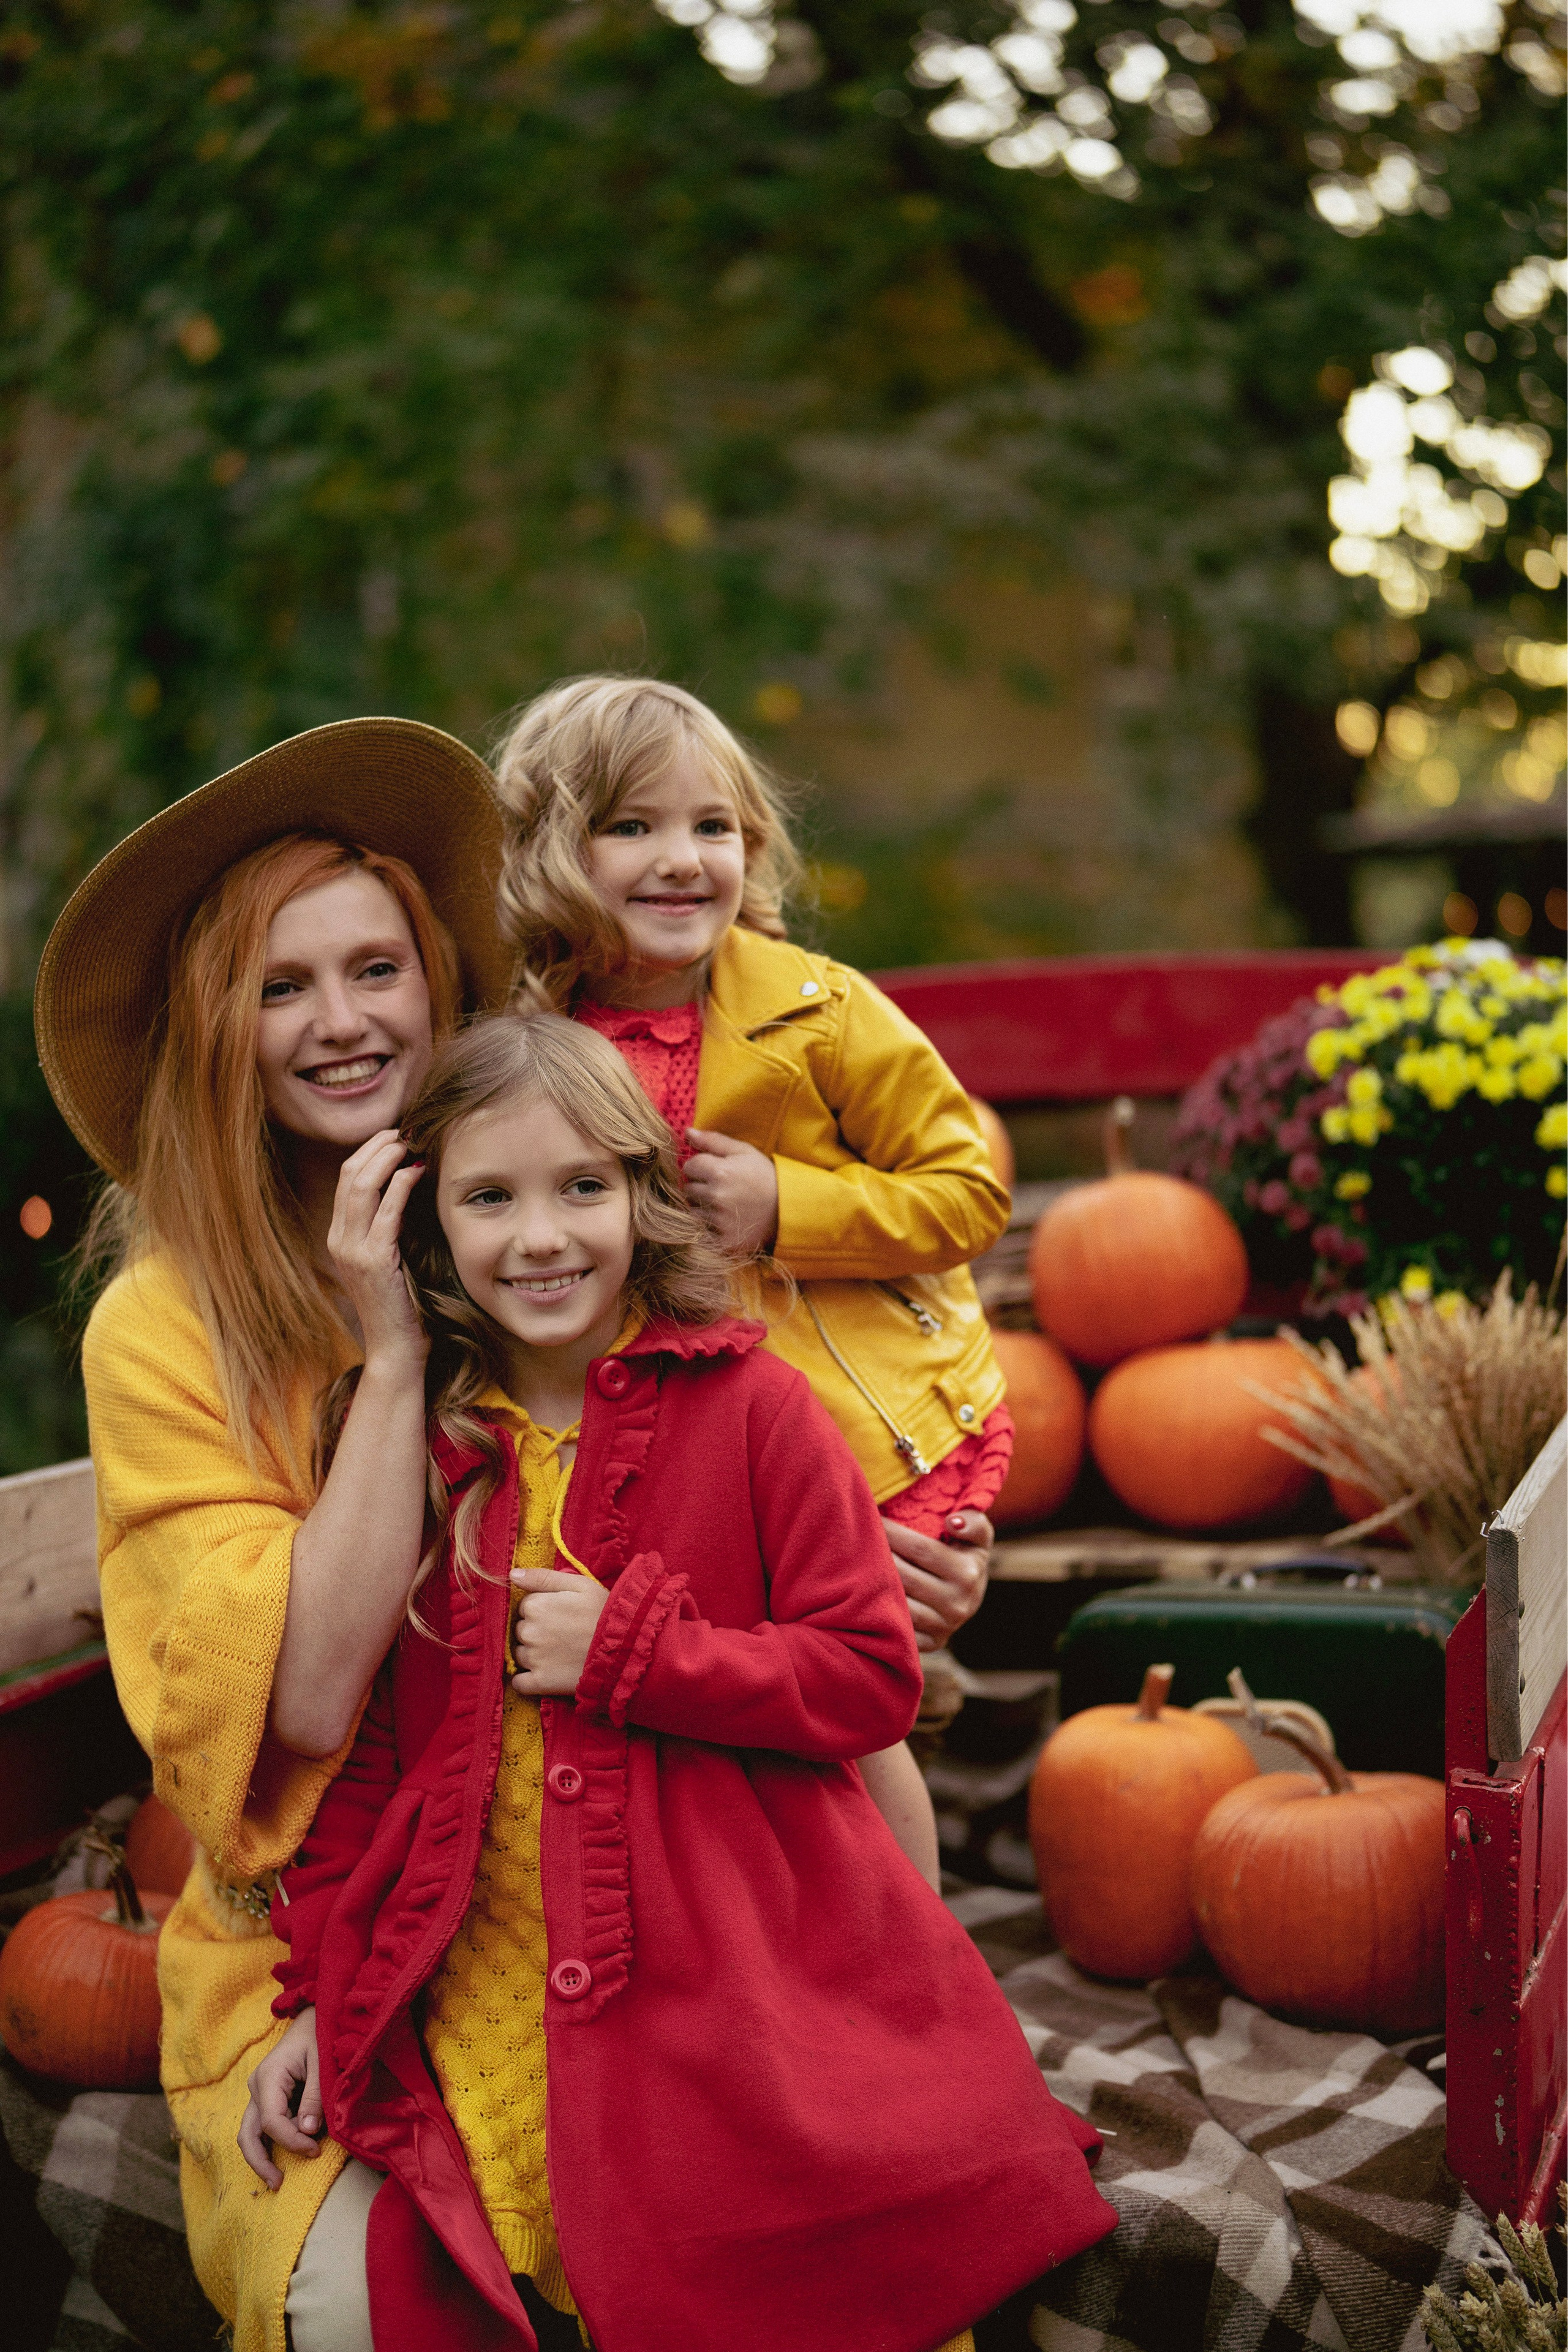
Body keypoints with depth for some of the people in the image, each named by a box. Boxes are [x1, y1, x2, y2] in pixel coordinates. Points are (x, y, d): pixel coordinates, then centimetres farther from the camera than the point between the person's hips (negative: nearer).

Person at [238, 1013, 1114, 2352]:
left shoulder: (747, 1406, -1)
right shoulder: (416, 1437, 9)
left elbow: (874, 1678, -3)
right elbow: (362, 1737, 13)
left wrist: (632, 1651, -11)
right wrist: (322, 1994, 8)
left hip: (742, 1998, -2)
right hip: (482, 2026, 3)